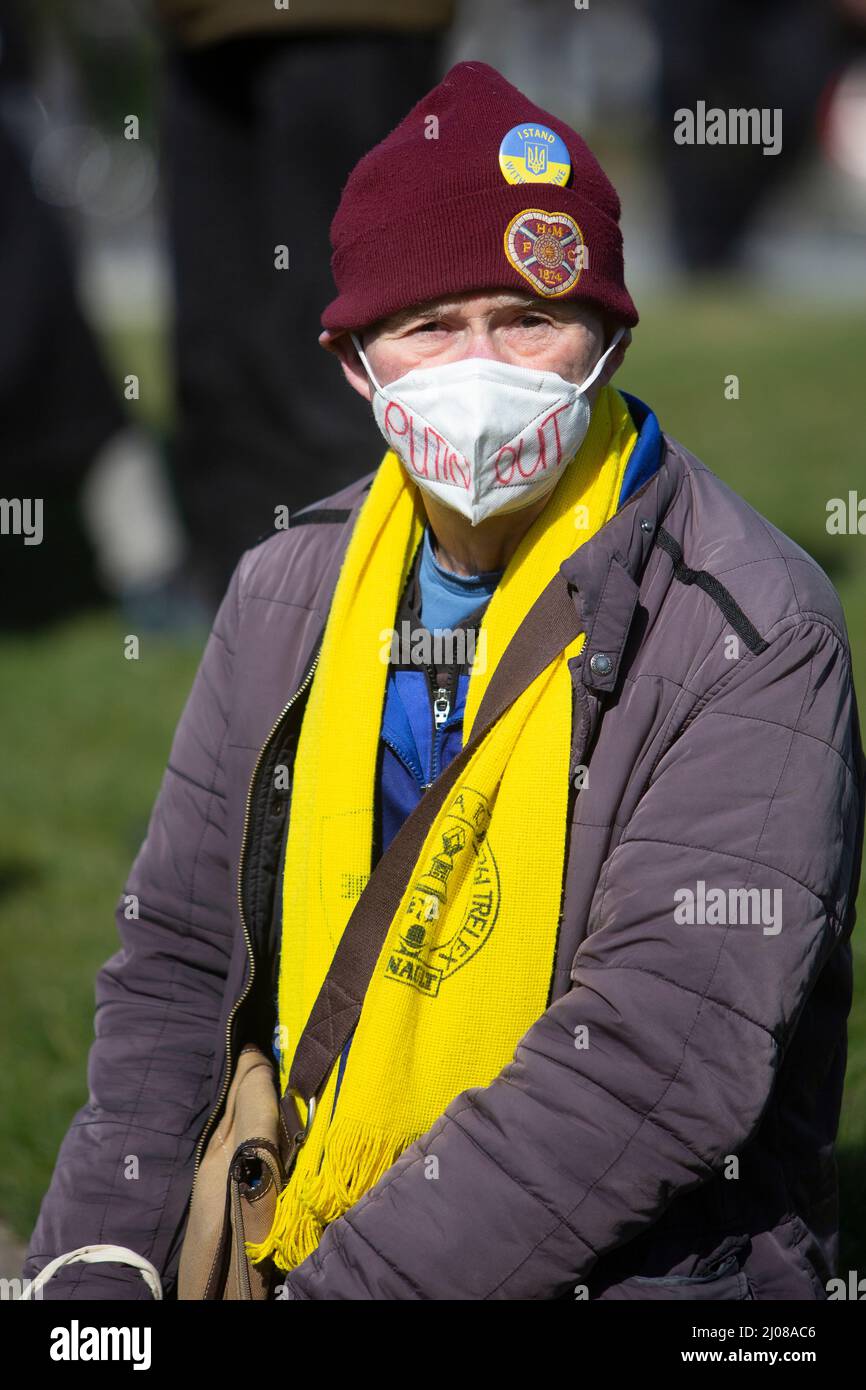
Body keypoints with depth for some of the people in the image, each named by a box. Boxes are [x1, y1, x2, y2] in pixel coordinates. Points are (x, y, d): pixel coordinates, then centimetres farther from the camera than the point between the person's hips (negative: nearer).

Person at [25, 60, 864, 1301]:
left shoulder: (753, 634, -10)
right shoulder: (289, 594, 9)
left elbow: (669, 1056, -18)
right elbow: (179, 959, 15)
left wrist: (340, 1282, -22)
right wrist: (98, 1260, 1)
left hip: (641, 1268, -4)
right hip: (310, 1240, 4)